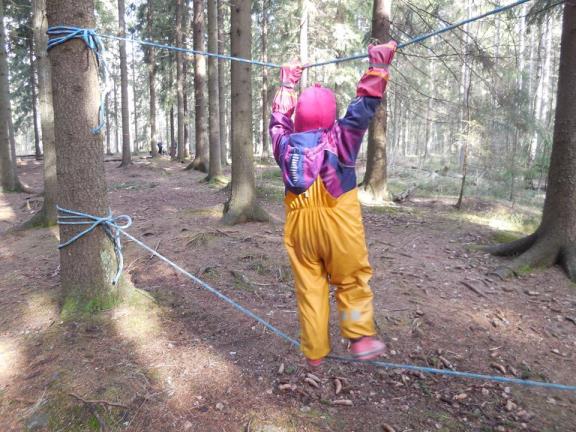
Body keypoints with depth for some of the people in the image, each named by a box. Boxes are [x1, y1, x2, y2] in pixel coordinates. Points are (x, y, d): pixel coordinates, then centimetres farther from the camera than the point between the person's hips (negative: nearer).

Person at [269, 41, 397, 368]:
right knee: (352, 282, 15)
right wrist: (379, 65, 7)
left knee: (309, 288, 11)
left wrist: (288, 83, 30)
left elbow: (279, 119, 18)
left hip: (300, 227, 3)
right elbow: (365, 106, -3)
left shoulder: (286, 144, -1)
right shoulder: (340, 138, -11)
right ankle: (362, 339, 19)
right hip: (339, 226, -3)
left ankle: (315, 352, 21)